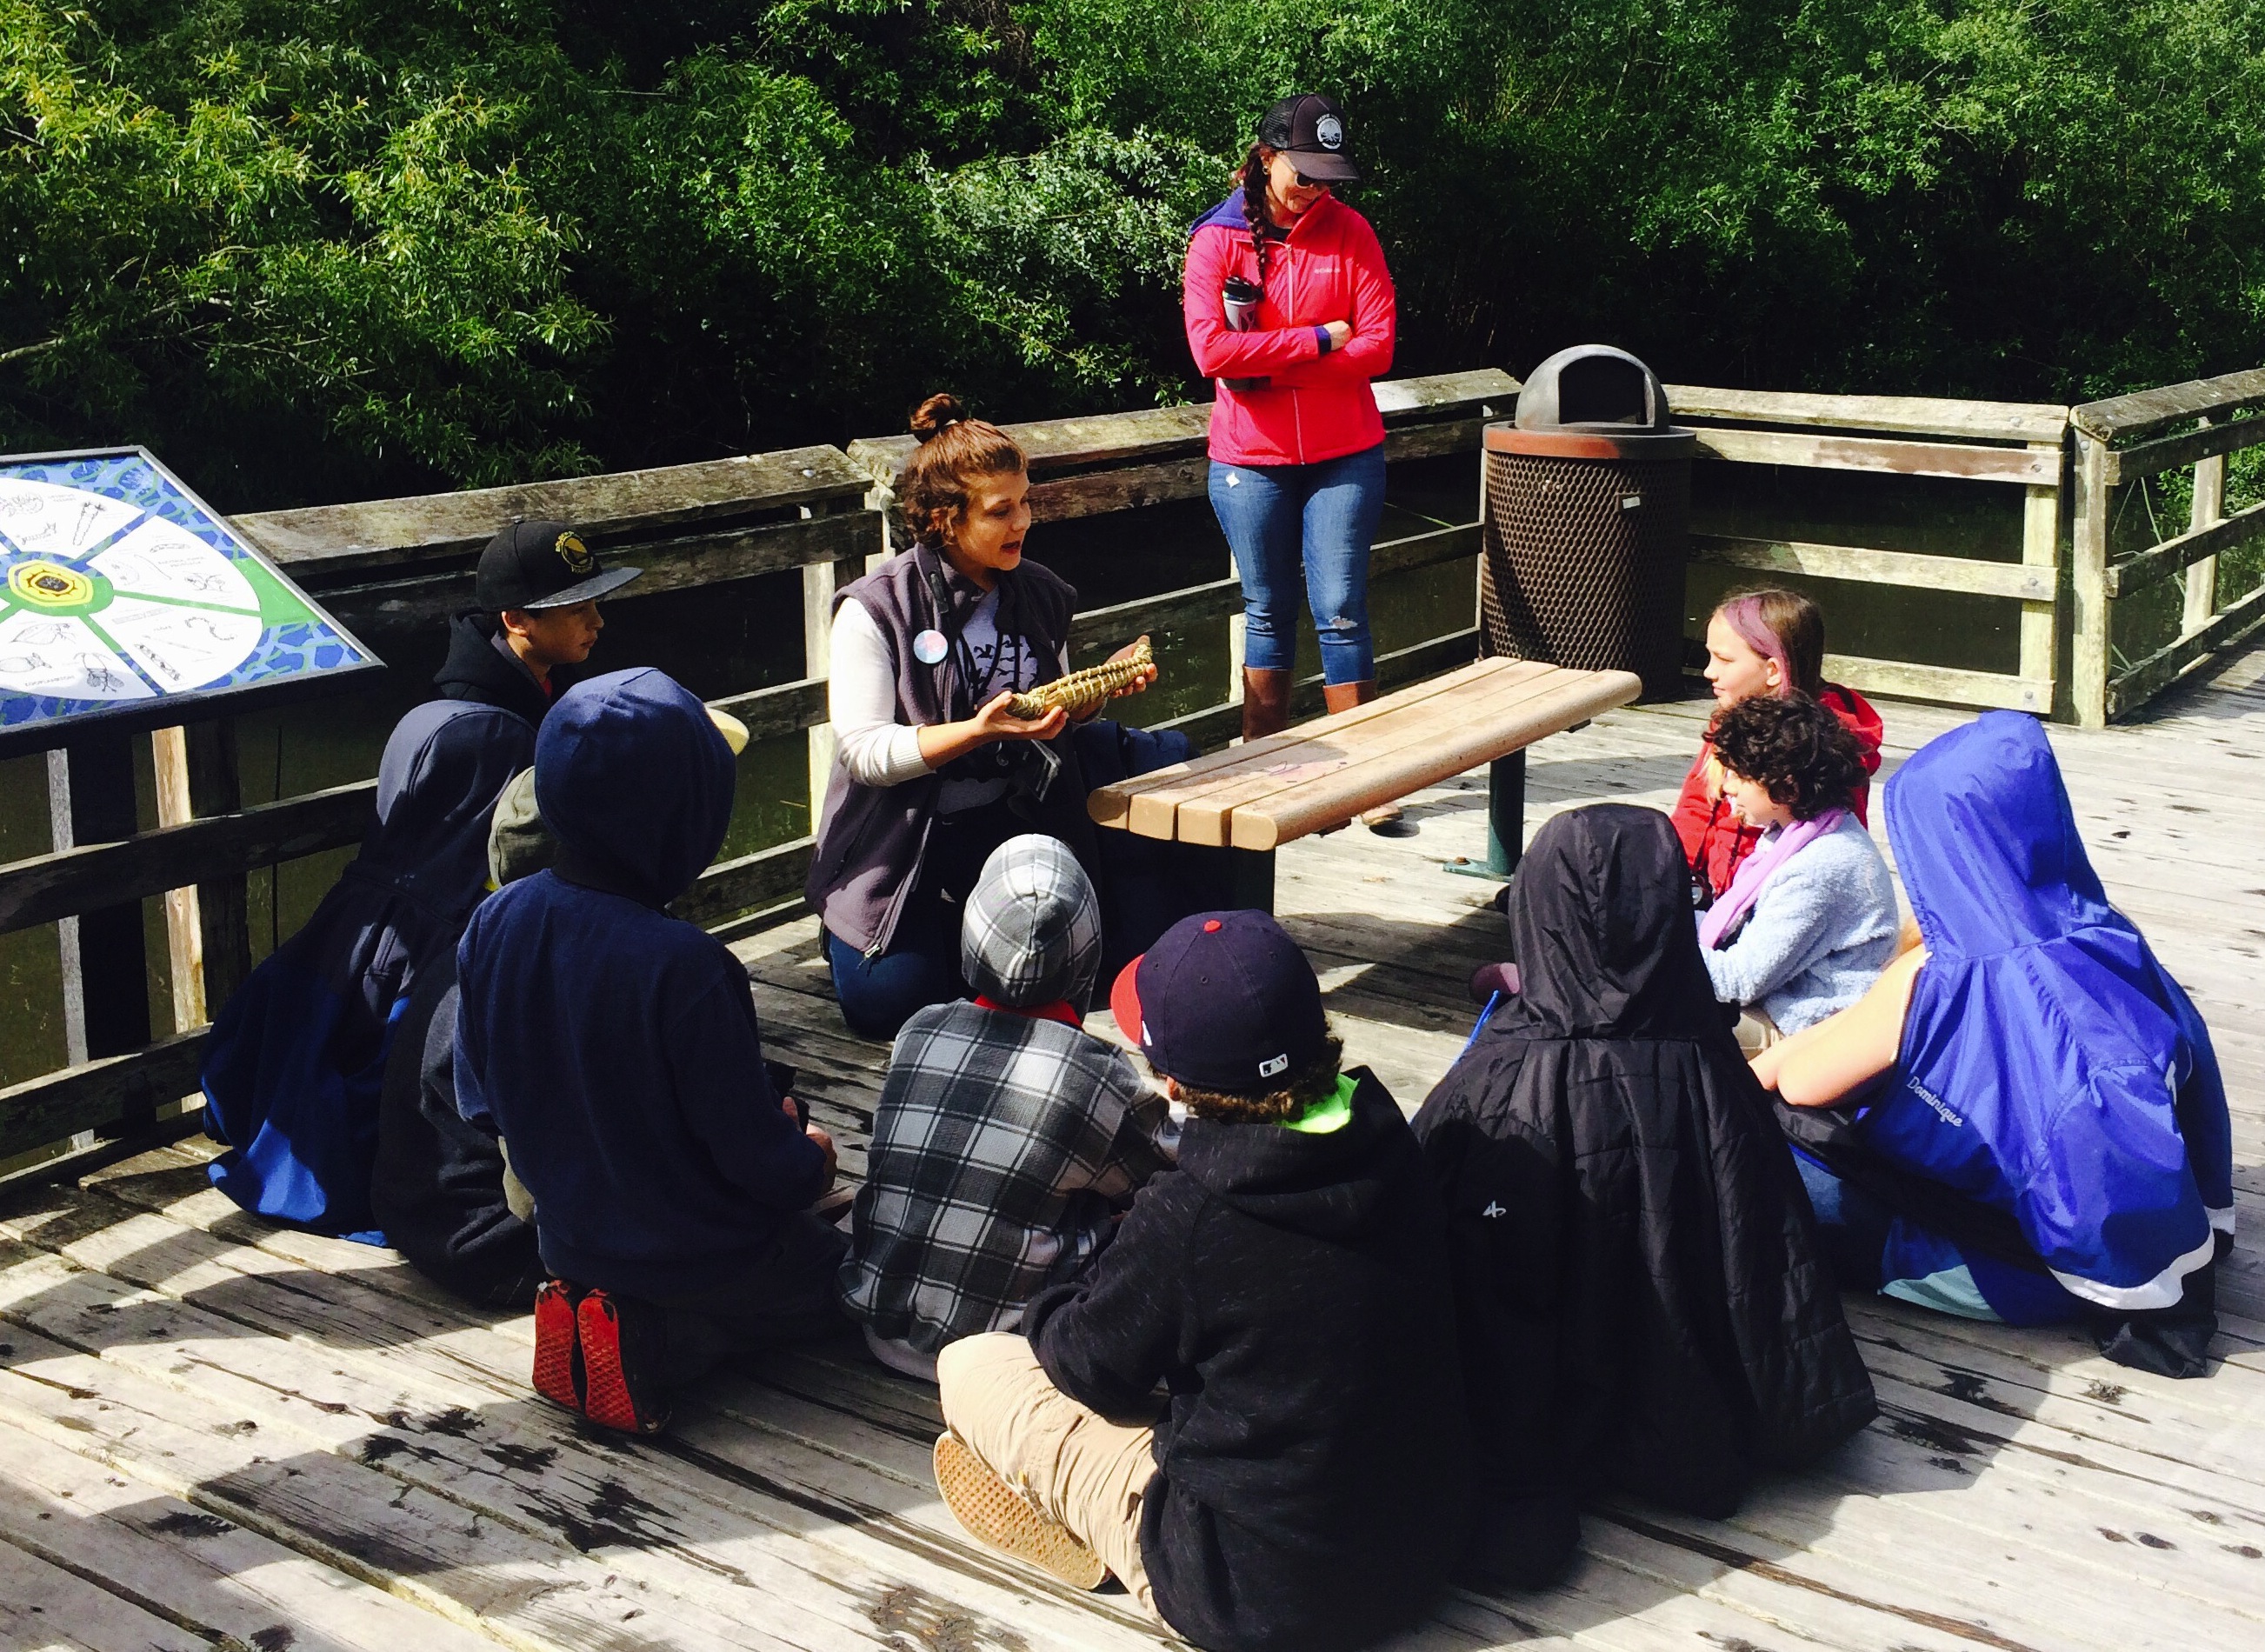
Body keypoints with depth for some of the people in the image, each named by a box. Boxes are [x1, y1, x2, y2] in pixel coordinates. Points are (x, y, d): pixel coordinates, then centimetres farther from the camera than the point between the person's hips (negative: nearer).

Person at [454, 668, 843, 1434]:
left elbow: (480, 1103, 2)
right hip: (703, 1252, -8)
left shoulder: (493, 925, -12)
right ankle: (655, 1339, 7)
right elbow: (753, 1149, -22)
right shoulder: (685, 966, -32)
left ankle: (613, 1317, 17)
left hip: (567, 1239, 8)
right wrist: (811, 1164, 1)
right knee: (846, 1267, 20)